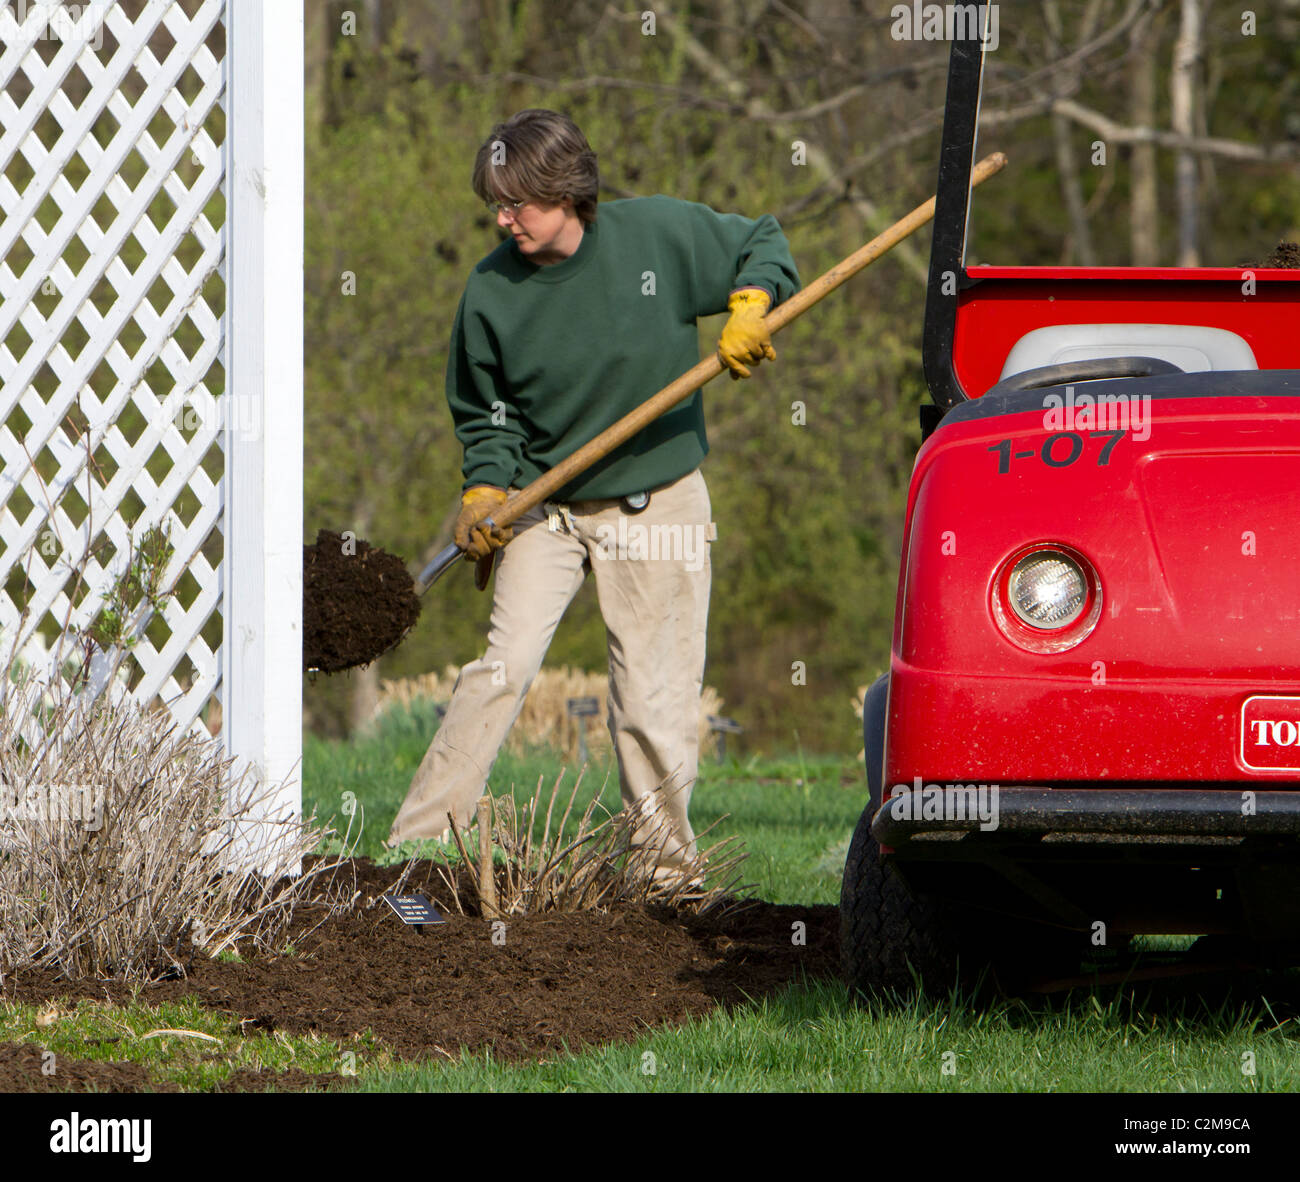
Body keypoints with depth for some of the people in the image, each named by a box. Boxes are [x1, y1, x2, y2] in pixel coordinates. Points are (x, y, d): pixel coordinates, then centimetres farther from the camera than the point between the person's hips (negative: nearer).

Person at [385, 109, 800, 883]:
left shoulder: (661, 235, -9)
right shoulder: (493, 293, -6)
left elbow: (763, 247, 7)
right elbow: (485, 413, 6)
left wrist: (749, 311, -12)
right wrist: (485, 492, -10)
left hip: (657, 508, -1)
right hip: (546, 510, 1)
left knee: (655, 697, -1)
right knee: (504, 666, -12)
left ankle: (668, 867, 11)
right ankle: (416, 847, -10)